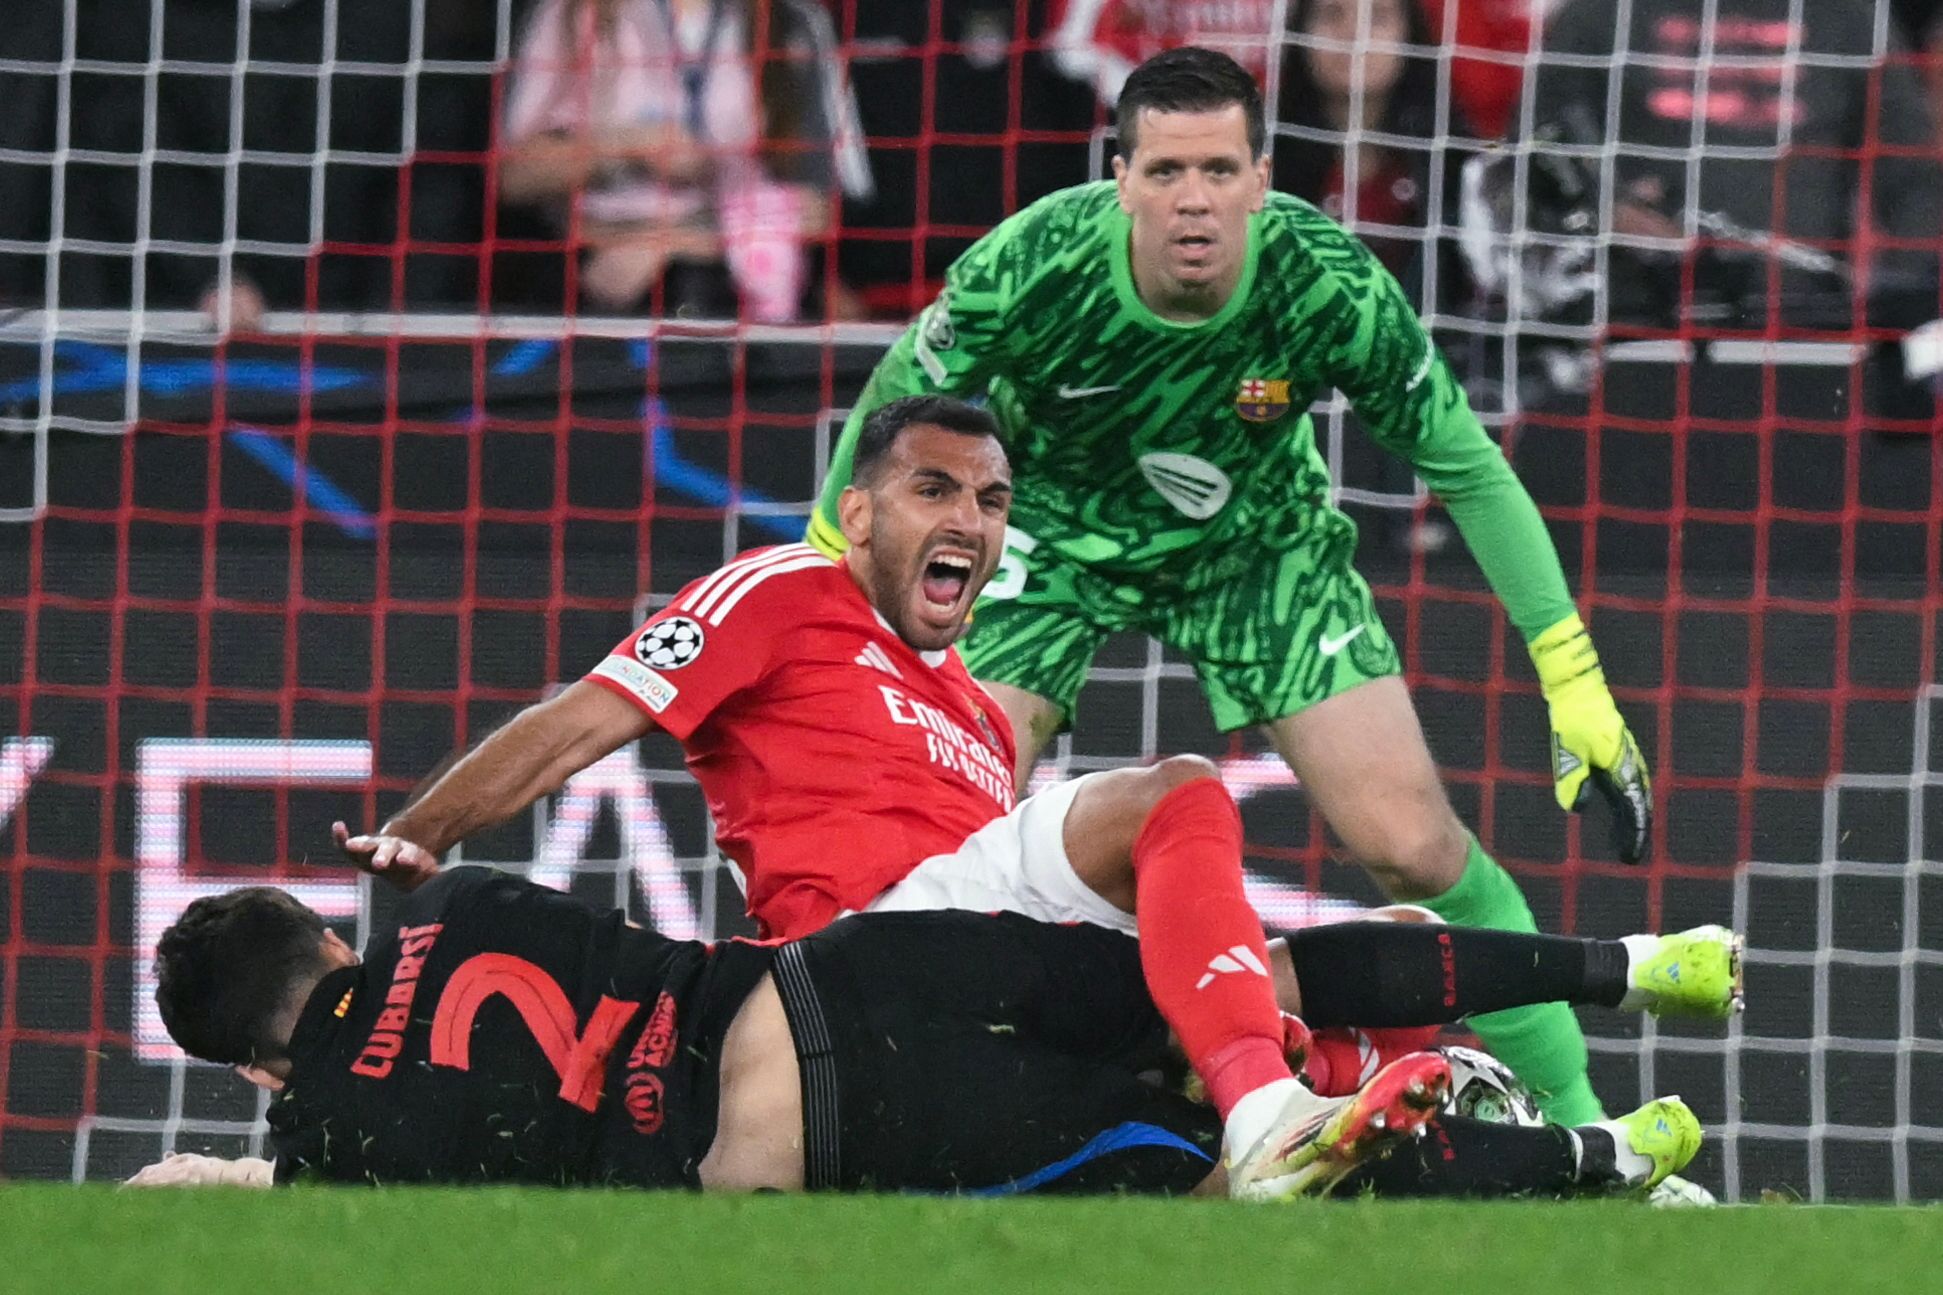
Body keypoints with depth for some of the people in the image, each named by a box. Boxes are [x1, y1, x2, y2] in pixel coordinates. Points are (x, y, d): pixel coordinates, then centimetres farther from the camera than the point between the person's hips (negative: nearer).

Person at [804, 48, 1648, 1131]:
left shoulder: (1329, 285, -31)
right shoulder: (1033, 268, -32)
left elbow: (1468, 471, -16)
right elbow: (891, 416, -11)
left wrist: (1572, 676, -16)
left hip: (1256, 538, 0)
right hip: (1057, 530, 0)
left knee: (1410, 842, -10)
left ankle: (1568, 1114, 5)